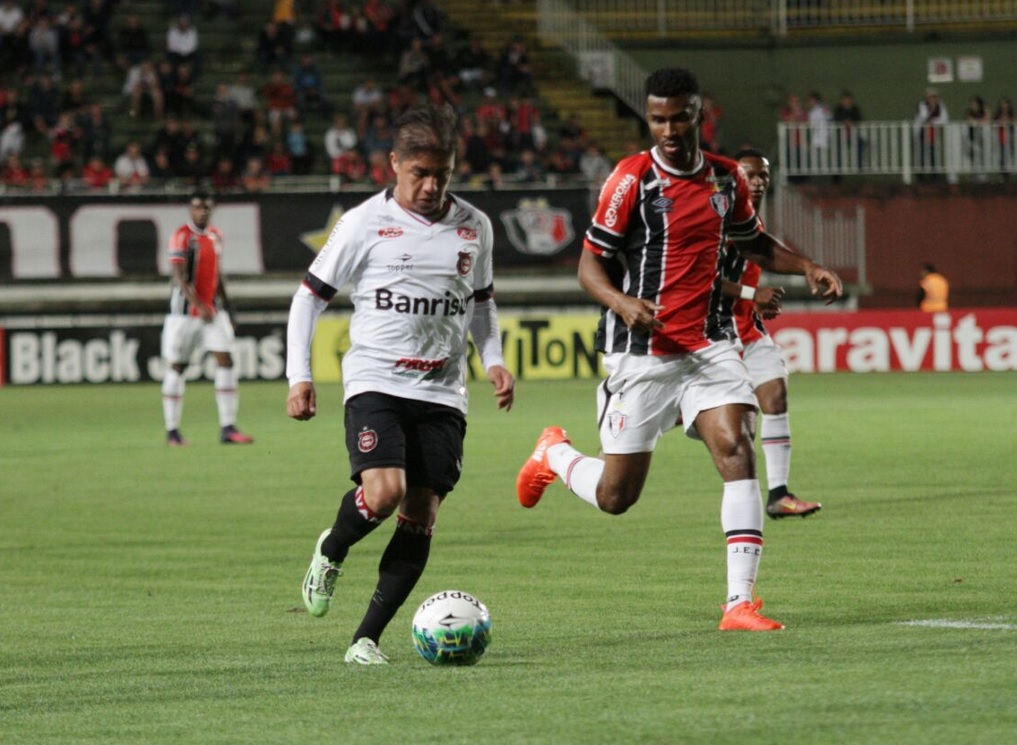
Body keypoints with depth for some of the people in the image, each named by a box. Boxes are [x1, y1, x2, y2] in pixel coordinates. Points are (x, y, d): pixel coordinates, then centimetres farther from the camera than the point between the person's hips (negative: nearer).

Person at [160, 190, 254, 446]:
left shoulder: (216, 235, 11)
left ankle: (228, 429, -6)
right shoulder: (182, 236, -11)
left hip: (213, 311, 6)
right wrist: (199, 306, -30)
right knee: (176, 367, 2)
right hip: (184, 312, -6)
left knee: (225, 360, -6)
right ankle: (172, 431, 10)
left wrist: (226, 307, 20)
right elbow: (179, 276, -20)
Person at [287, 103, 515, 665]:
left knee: (421, 517, -4)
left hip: (442, 393, 4)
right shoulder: (365, 224, -2)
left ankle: (366, 639, 2)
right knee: (383, 492, -24)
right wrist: (299, 377, -4)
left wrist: (493, 360, 8)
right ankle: (331, 551, 9)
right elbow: (309, 296, 4)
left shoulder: (474, 227, 9)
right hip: (375, 381, -4)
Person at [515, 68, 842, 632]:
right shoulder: (632, 179, -10)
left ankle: (740, 602, -17)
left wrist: (807, 268, 7)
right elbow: (590, 266, -9)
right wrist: (622, 303, -29)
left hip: (710, 346, 4)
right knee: (616, 496, 3)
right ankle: (554, 454, 38)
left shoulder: (726, 178, 6)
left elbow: (753, 243, 25)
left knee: (737, 452, -18)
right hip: (643, 353, -4)